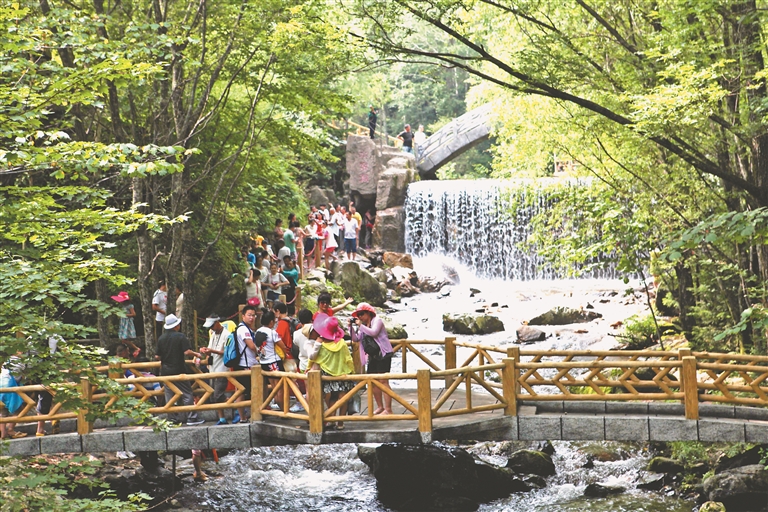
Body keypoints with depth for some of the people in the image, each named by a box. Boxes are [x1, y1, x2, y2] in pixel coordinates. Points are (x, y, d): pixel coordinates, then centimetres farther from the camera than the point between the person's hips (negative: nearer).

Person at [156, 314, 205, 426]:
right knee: (187, 394, 1)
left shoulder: (161, 338, 4)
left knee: (169, 395, 8)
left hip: (165, 371, 4)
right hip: (178, 370, -4)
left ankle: (173, 418, 8)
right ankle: (192, 417, -2)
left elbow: (158, 356, 6)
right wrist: (197, 354, 2)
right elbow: (187, 352, -16)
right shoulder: (180, 337, -8)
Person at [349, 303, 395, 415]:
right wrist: (351, 327, -2)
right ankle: (380, 407, 18)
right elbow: (356, 339, 9)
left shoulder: (377, 321, -5)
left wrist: (360, 325, -17)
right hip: (373, 356, 9)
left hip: (383, 354, -9)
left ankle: (388, 409, -16)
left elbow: (373, 332, -23)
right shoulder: (364, 326, 17)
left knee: (383, 381, -14)